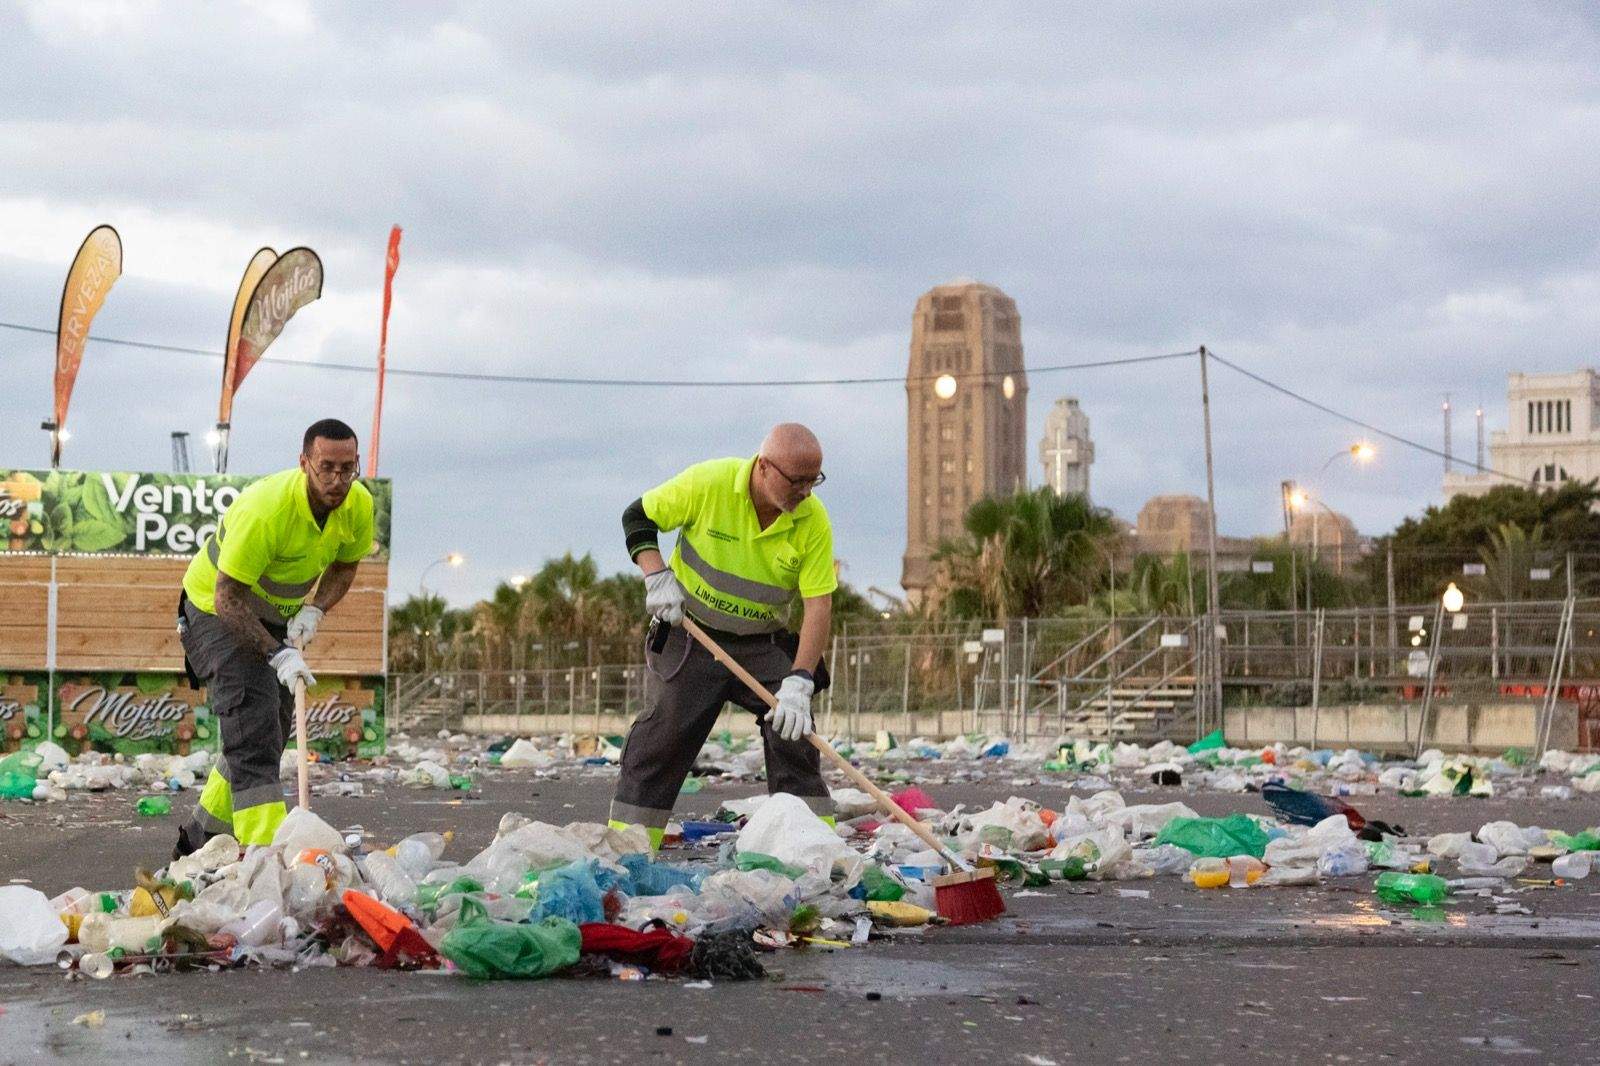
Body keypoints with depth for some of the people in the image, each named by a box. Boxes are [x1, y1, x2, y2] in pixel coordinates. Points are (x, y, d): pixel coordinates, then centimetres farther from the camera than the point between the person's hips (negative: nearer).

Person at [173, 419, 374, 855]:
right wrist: (277, 654, -37)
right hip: (218, 611, -7)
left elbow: (344, 566, 4)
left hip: (277, 614, 7)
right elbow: (227, 598, -32)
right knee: (252, 728, -19)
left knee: (271, 734, 12)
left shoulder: (358, 504, -15)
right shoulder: (265, 508, -36)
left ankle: (201, 841, 28)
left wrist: (313, 610, -14)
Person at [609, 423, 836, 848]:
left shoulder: (813, 520, -17)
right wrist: (657, 577, -19)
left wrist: (798, 683, -28)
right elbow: (638, 517, -6)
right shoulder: (708, 483, -20)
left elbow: (818, 606, -19)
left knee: (793, 738, -6)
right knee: (661, 741, -1)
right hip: (691, 635, -1)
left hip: (766, 645, 1)